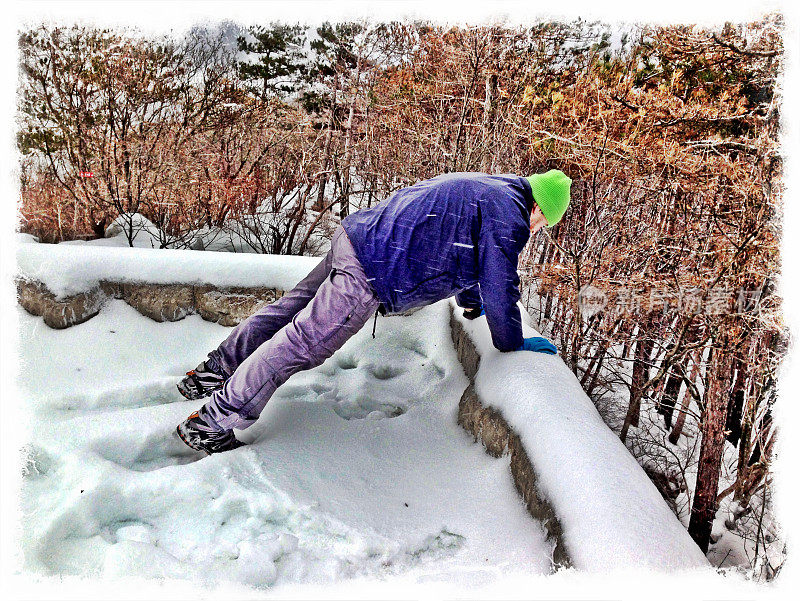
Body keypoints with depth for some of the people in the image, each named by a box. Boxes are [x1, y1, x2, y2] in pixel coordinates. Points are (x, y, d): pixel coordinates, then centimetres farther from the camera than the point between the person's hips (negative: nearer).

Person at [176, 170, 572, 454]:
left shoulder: (483, 188, 24)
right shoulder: (507, 216, -7)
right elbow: (499, 288, -5)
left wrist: (470, 303, 50)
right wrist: (512, 343, 11)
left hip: (354, 235, 10)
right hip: (369, 276, -10)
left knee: (292, 307, 20)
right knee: (301, 343, -5)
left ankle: (213, 372, 34)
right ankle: (209, 424, 2)